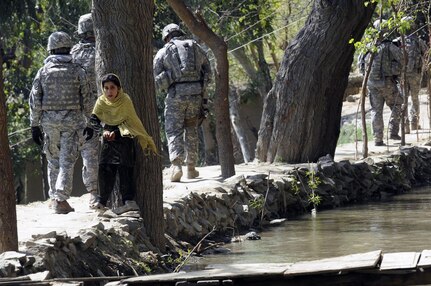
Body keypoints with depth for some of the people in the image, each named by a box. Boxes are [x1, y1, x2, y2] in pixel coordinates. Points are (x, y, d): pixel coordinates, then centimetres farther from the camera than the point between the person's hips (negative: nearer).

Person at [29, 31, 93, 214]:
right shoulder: (77, 71, -1)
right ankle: (61, 199, -11)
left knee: (53, 160, 15)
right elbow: (86, 99, 1)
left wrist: (35, 125, 7)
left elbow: (35, 100, 1)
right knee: (67, 161, -1)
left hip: (49, 119, 2)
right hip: (72, 120, -2)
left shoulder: (44, 71, 2)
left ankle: (54, 197, 15)